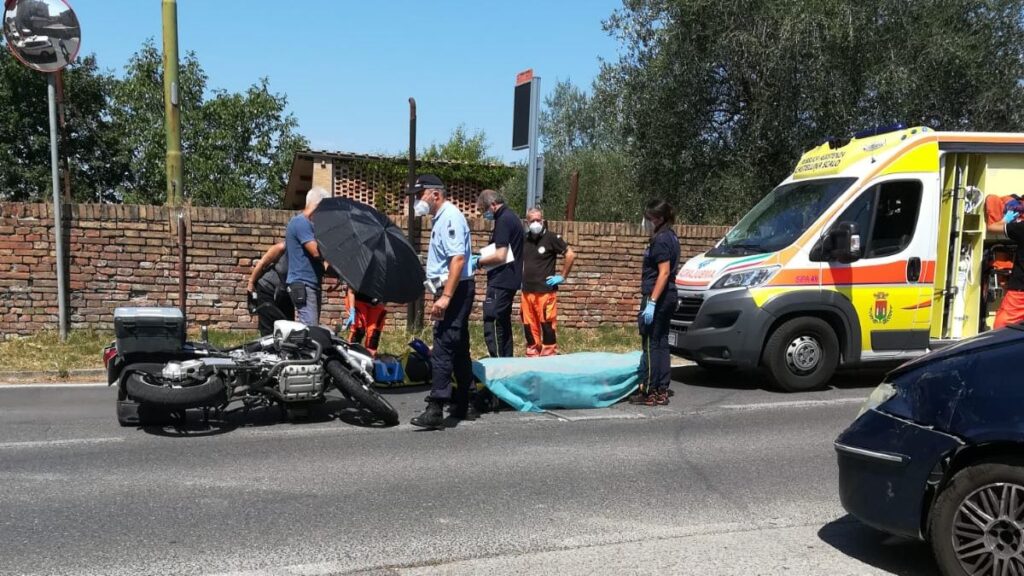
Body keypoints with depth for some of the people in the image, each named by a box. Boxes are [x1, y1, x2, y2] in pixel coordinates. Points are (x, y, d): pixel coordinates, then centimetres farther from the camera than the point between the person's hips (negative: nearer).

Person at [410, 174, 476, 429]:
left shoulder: (450, 217, -14)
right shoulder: (441, 218, 17)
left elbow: (458, 258, -24)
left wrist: (445, 296, -29)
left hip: (455, 290, -10)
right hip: (452, 290, 10)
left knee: (442, 349, -13)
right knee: (459, 349, 14)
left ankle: (435, 410, -13)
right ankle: (461, 405, 22)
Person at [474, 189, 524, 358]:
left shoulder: (503, 220, -15)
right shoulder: (511, 217, 16)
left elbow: (500, 256, -22)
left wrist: (478, 261, -8)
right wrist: (483, 258, 15)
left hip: (500, 282, -11)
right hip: (509, 280, 11)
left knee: (492, 326, -10)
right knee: (503, 324, 16)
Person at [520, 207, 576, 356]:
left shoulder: (551, 238, -6)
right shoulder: (524, 239, 11)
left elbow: (571, 255, -6)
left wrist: (562, 276, -6)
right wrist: (520, 276, 16)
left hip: (545, 291, -6)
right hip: (527, 291, 6)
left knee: (547, 325, -5)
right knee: (529, 326, 9)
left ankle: (549, 355, 2)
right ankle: (532, 354, 19)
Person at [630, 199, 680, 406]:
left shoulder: (660, 240, -15)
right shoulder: (670, 236, 15)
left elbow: (664, 272, -22)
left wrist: (652, 302, -25)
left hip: (657, 297, -10)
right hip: (668, 296, 10)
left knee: (651, 344, -4)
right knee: (661, 343, 13)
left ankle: (649, 392, 1)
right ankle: (662, 391, 18)